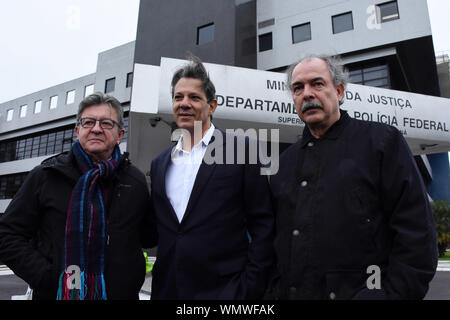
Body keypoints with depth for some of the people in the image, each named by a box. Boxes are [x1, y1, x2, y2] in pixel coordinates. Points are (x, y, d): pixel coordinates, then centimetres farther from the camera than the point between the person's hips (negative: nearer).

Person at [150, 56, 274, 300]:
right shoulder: (159, 164, 7)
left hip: (224, 289, -4)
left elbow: (263, 227, -8)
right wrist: (158, 285, 7)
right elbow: (159, 230, 12)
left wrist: (251, 289, -11)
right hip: (165, 290, 5)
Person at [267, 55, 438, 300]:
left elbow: (417, 234, -7)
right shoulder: (285, 161, 9)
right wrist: (272, 293, 2)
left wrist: (393, 293, -15)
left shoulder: (383, 141, -2)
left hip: (361, 292, -3)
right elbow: (278, 239, 11)